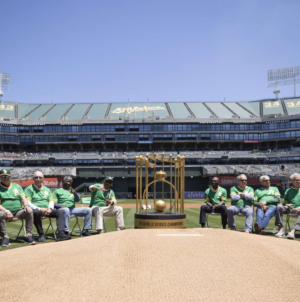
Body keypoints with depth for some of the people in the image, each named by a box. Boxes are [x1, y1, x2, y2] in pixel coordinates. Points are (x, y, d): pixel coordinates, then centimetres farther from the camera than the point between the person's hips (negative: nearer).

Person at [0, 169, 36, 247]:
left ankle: (29, 235, -22)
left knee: (29, 211, -26)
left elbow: (23, 198, 9)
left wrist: (26, 205, -14)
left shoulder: (17, 186, 20)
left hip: (18, 212, 3)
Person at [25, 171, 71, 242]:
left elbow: (51, 201, 19)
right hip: (36, 209, -5)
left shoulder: (47, 189, 25)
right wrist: (39, 209, -17)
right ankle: (41, 235, -33)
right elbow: (27, 202, -4)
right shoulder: (29, 189, 8)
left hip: (47, 210, 5)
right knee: (36, 212, -41)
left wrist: (50, 208, -5)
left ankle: (61, 234, -36)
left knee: (60, 212, -22)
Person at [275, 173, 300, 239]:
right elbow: (284, 202, 18)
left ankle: (293, 231, -52)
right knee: (279, 207, -28)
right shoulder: (288, 191, 23)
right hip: (290, 209, 2)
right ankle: (281, 230, -34)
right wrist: (287, 205, -7)